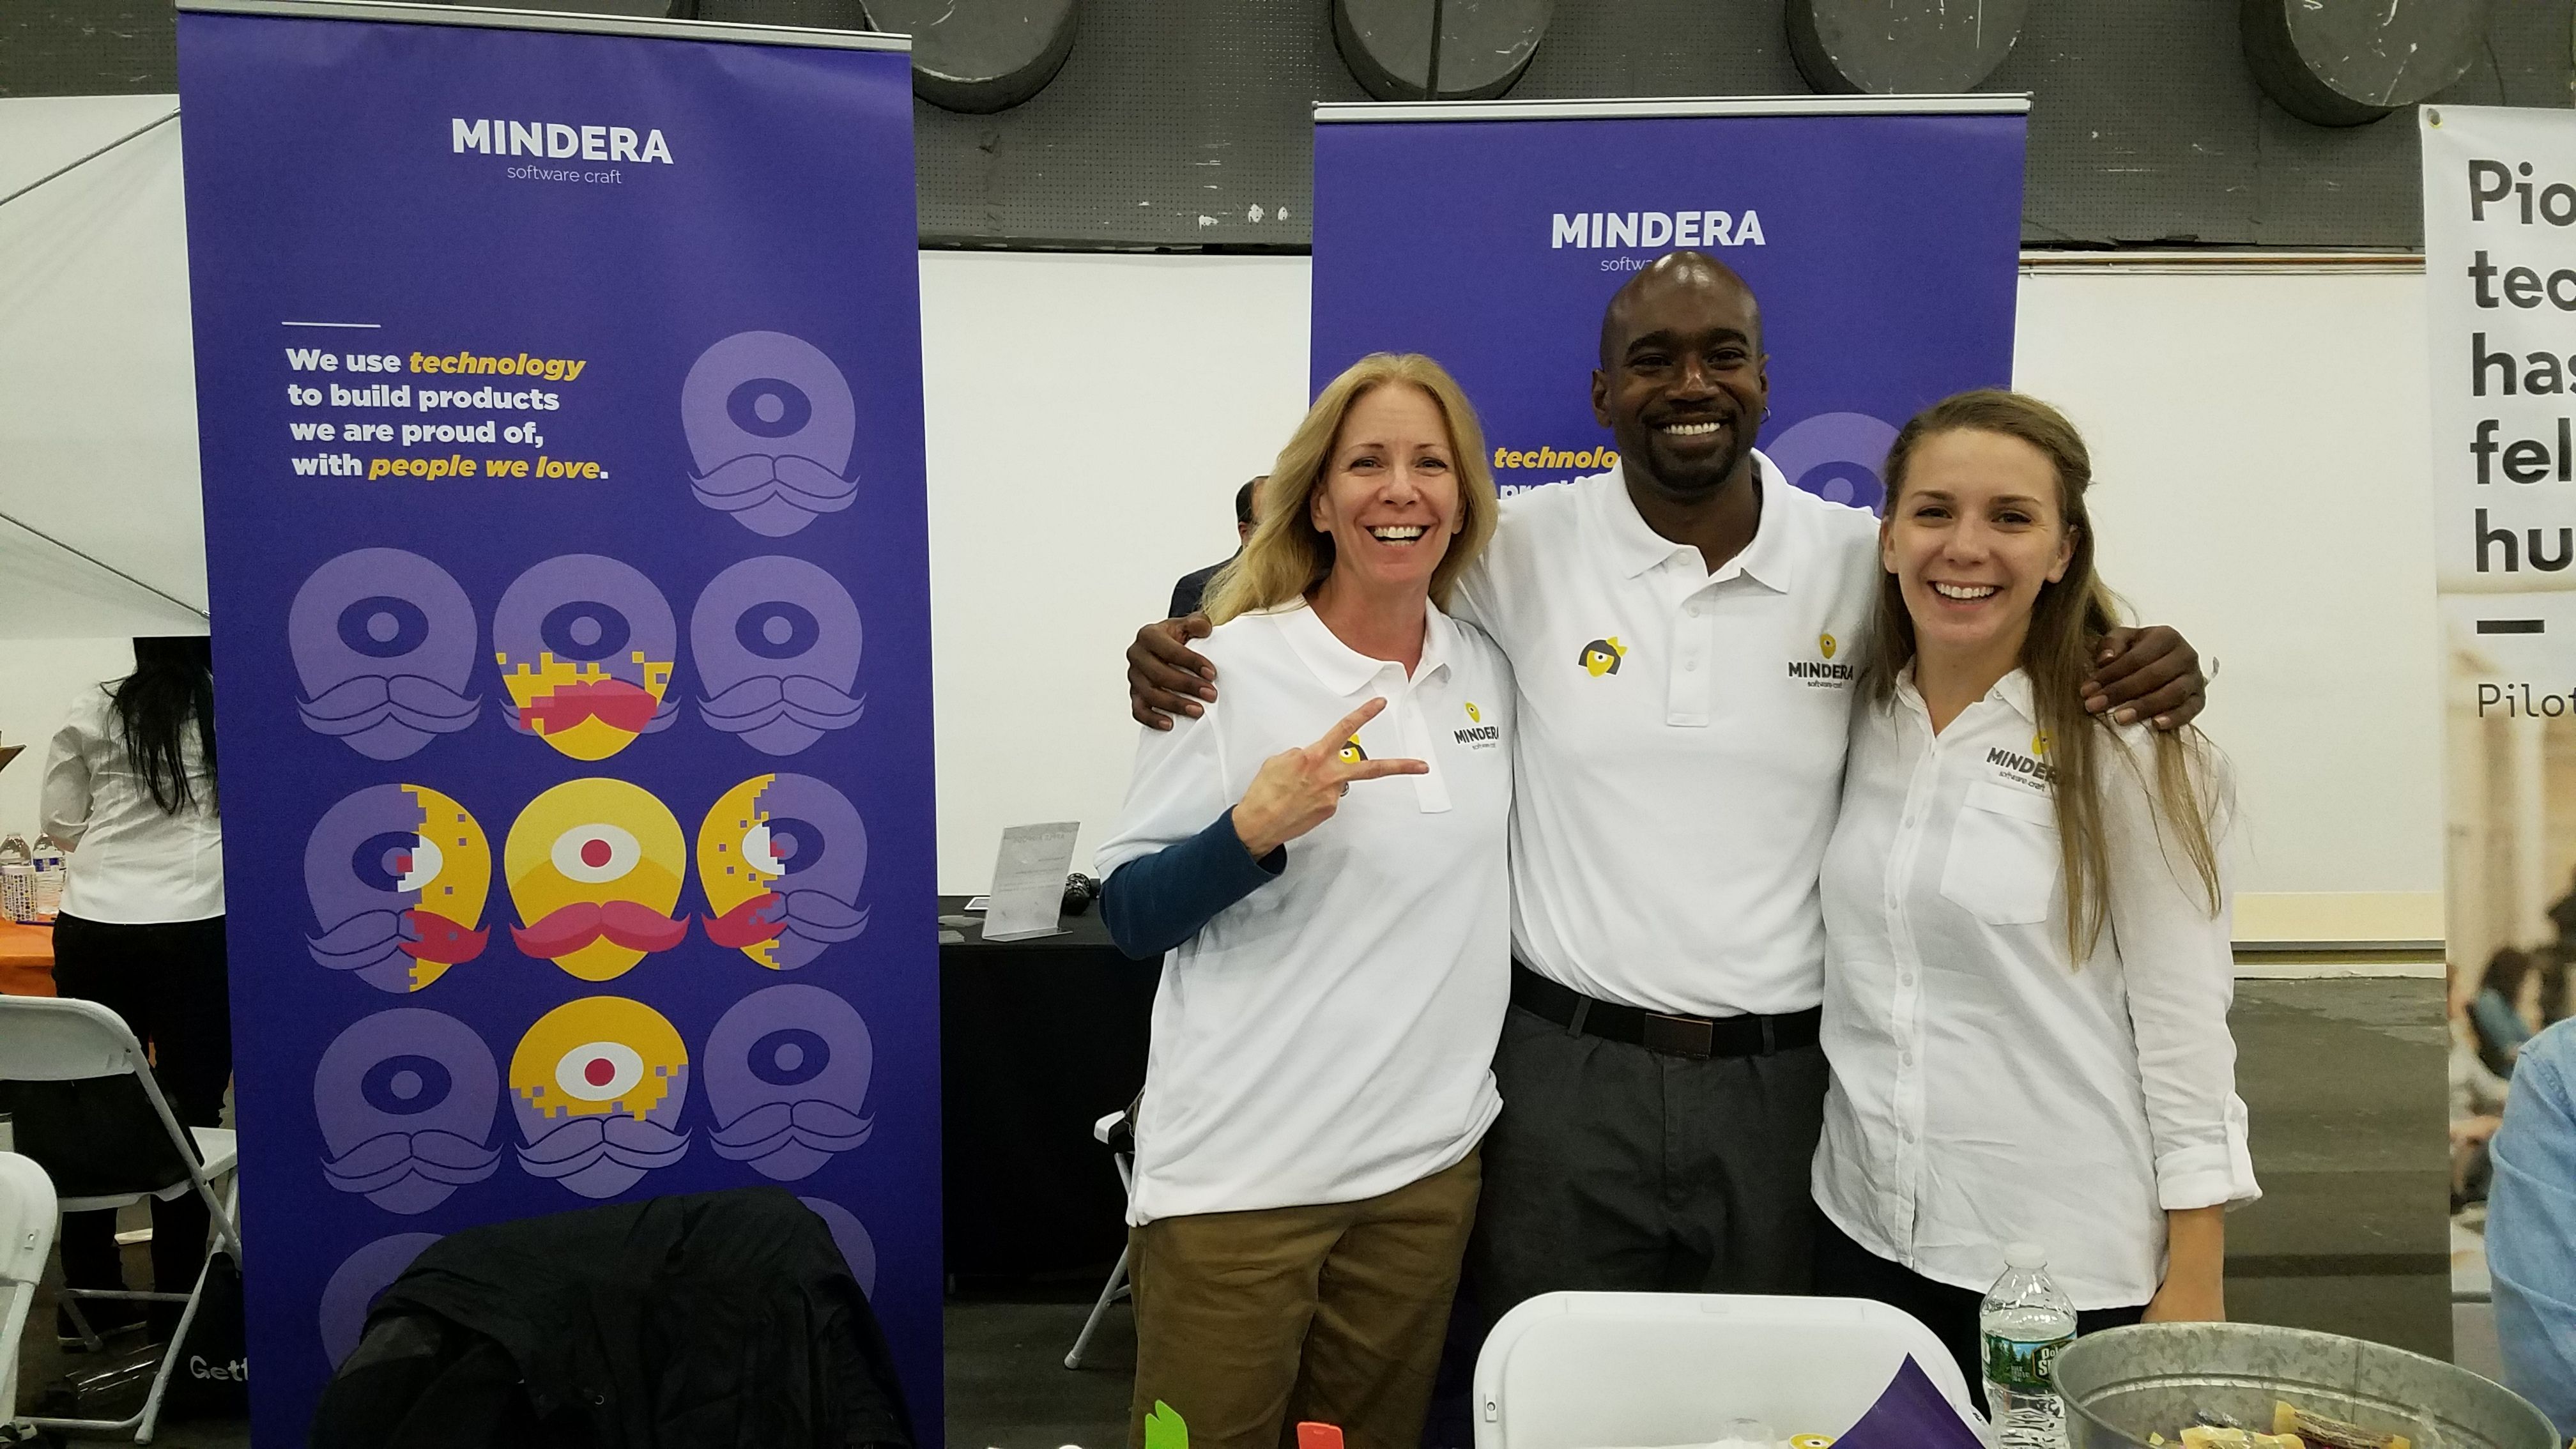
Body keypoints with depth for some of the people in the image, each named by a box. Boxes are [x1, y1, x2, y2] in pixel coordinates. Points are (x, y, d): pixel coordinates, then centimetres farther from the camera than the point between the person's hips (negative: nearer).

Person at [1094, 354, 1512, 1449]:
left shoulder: (1491, 673, 4)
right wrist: (1254, 828, -25)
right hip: (1240, 1170, -4)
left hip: (1430, 1160, 5)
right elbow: (1128, 917, -9)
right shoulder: (1229, 666, -11)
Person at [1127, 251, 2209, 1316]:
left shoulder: (1864, 563, 0)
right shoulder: (1521, 547, -4)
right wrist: (1186, 644, -10)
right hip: (1565, 1072, -1)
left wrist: (2142, 664, -8)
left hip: (1779, 1079, 1)